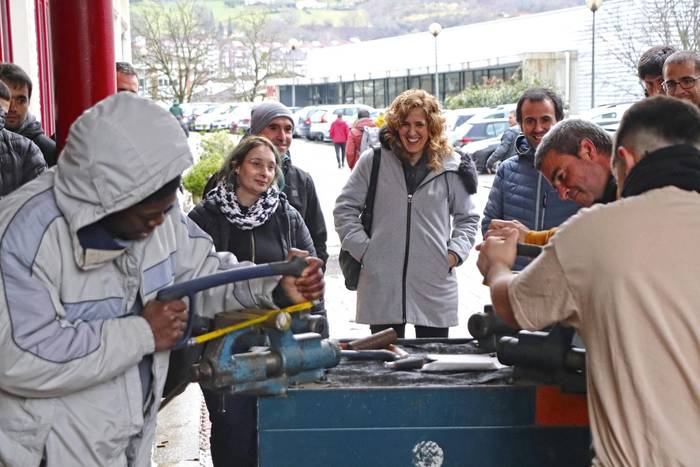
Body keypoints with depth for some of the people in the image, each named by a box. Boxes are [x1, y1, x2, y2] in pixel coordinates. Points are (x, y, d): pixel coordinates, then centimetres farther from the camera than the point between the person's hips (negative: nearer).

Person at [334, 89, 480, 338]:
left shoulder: (450, 167, 5)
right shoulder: (373, 162, 3)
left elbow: (468, 218, 16)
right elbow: (344, 209, 8)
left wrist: (455, 252, 2)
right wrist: (362, 248, -2)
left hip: (435, 285, 1)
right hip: (382, 284, -1)